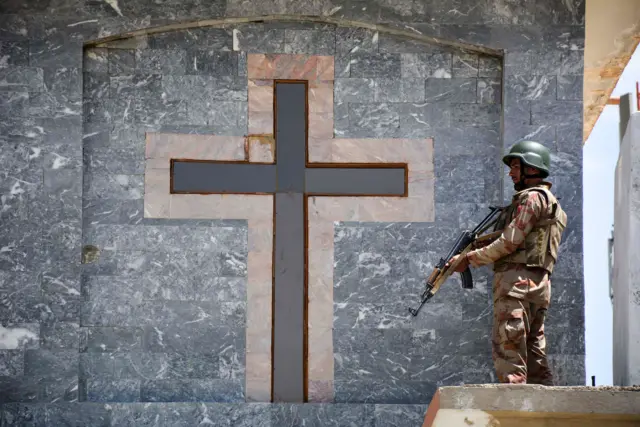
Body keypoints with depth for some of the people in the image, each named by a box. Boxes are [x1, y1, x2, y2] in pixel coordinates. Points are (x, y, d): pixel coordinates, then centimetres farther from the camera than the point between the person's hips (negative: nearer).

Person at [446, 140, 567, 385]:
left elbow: (510, 242, -12)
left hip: (517, 282, -10)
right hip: (538, 286, 10)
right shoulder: (549, 202, 26)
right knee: (534, 352, 8)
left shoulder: (533, 197, -5)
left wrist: (470, 259, -5)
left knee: (508, 350, -14)